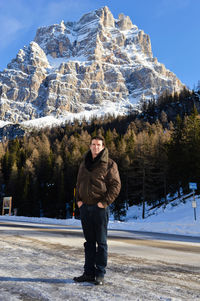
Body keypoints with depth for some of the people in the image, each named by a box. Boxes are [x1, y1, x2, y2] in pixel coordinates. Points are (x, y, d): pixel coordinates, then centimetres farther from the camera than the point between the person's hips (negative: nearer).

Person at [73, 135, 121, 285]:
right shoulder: (84, 164, 13)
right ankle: (89, 273, 22)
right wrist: (78, 199, 8)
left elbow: (116, 185, -8)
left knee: (101, 242, 3)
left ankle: (100, 274, 12)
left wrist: (104, 202, -15)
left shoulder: (109, 164, -5)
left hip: (100, 208, -5)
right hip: (85, 207, 6)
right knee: (89, 242, 13)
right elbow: (79, 183, 21)